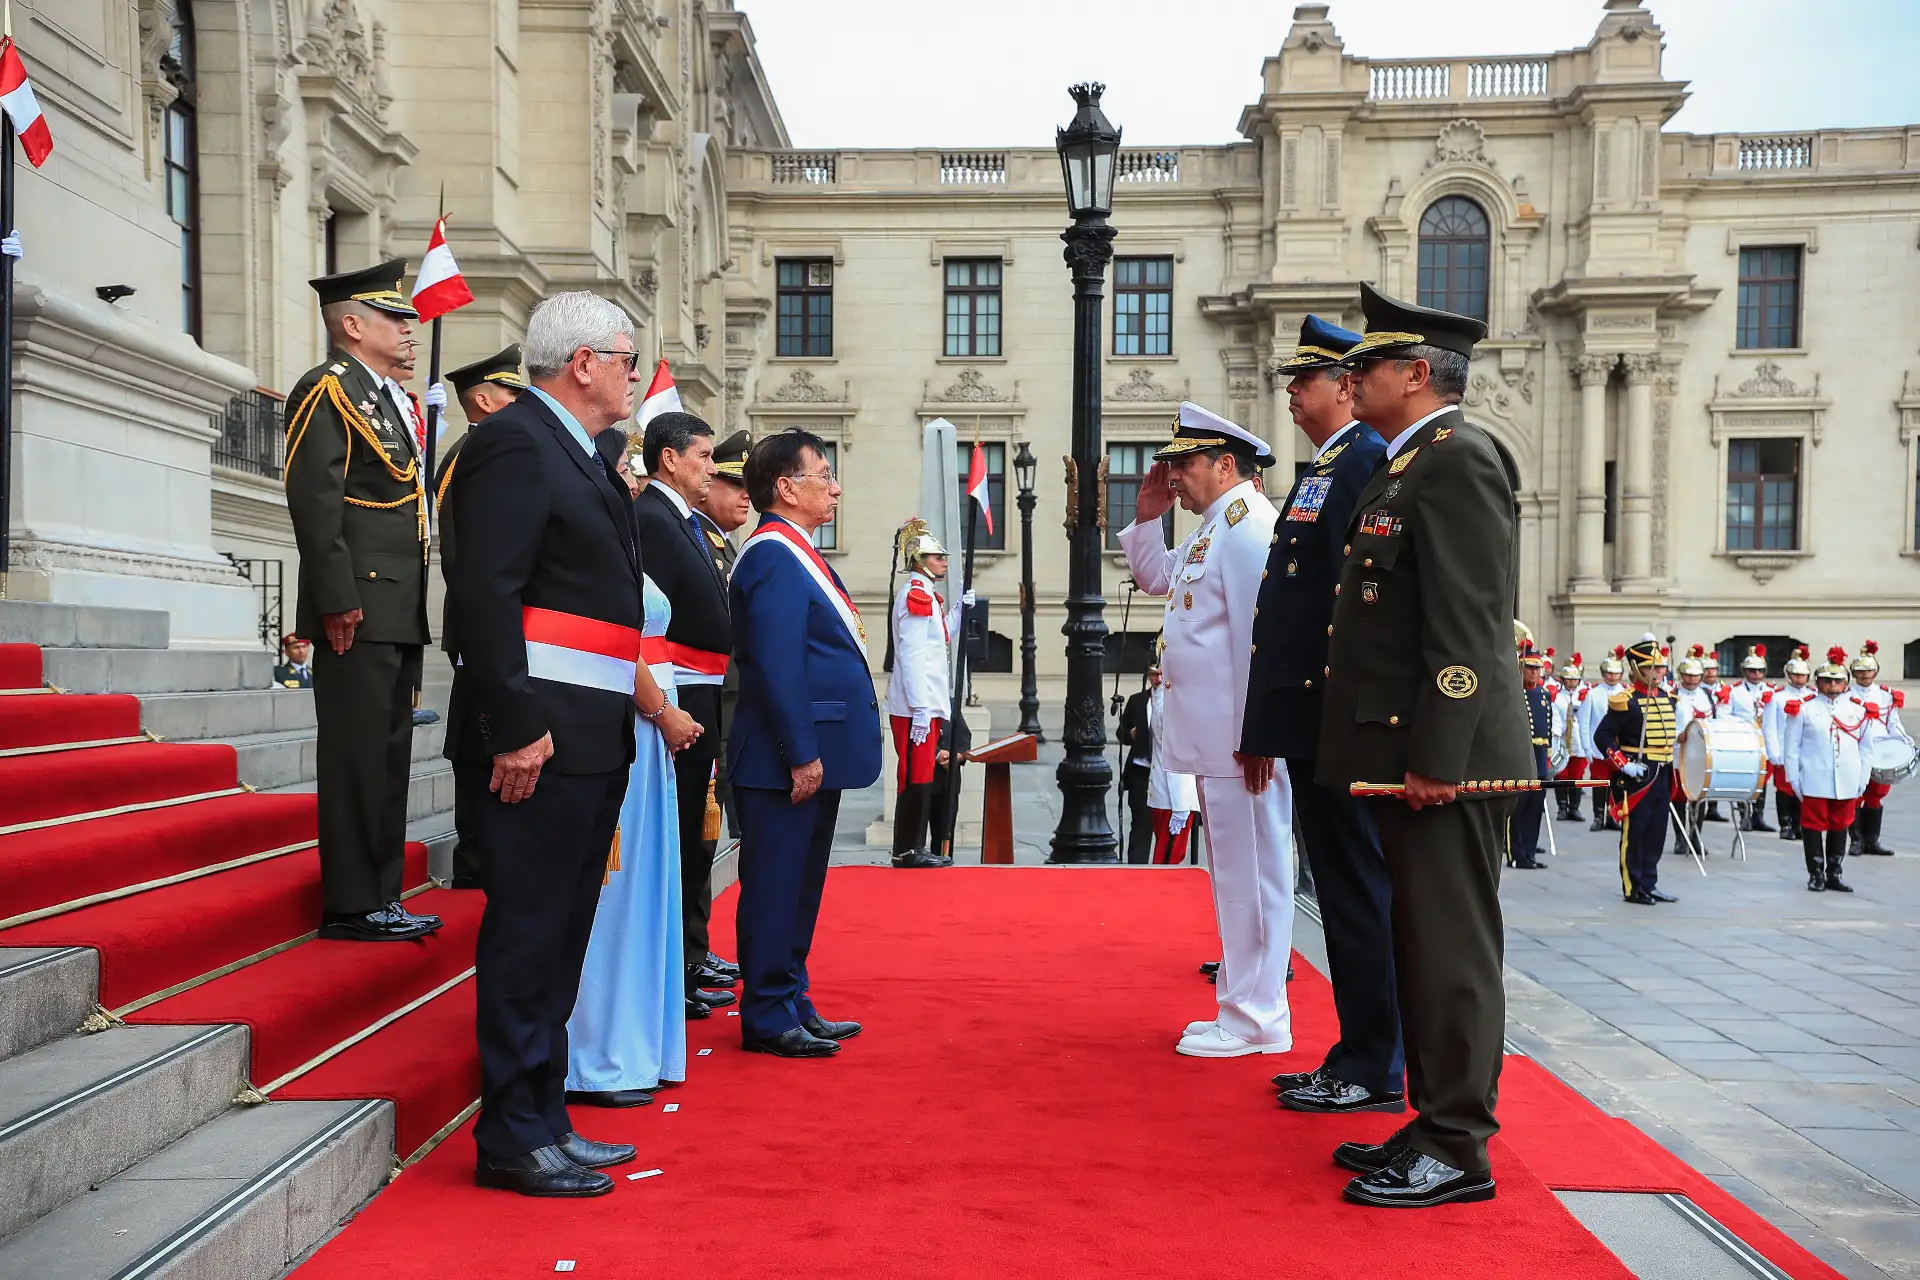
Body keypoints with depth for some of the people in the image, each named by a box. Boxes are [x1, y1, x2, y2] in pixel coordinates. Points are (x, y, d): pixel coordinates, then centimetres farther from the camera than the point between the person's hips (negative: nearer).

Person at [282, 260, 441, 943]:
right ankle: (352, 906, 1)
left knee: (389, 755, 12)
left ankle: (381, 898, 20)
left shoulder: (391, 400, 22)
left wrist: (415, 606, 18)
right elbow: (315, 499, -16)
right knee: (358, 757, -5)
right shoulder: (328, 390, -6)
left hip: (399, 614, 10)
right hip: (359, 614, -10)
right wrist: (339, 600, -22)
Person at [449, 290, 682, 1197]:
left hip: (592, 739, 10)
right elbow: (485, 592, -19)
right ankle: (511, 1139, 8)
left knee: (559, 935, 15)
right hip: (539, 737, -10)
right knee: (527, 935, -3)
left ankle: (545, 1118, 26)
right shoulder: (515, 443, -10)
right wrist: (515, 727, -23)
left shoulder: (575, 454, 20)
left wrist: (640, 696, 17)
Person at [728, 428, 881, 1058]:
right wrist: (802, 755, -22)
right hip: (788, 760, -11)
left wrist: (815, 751, 18)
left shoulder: (794, 553, 17)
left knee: (800, 885, 16)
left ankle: (794, 1004, 26)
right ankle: (768, 1018, 8)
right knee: (775, 887, -1)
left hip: (815, 752, 11)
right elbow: (776, 665, -22)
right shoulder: (774, 556, -16)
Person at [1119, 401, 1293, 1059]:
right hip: (1214, 736, 10)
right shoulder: (1213, 528, 16)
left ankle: (1256, 1022, 6)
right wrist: (1147, 516, 18)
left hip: (1242, 738, -10)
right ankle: (1242, 1006, 25)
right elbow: (1159, 578, 33)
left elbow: (1264, 635, -21)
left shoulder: (1250, 525, -15)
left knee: (1251, 874, -3)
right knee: (1234, 873, 15)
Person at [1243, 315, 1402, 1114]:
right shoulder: (1321, 469, 20)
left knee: (1358, 891, -2)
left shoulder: (1368, 461, -10)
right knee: (1342, 890, 14)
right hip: (1311, 720, 10)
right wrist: (1271, 719, 18)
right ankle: (1359, 1058, 24)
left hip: (1337, 717, -10)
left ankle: (1372, 1072, 8)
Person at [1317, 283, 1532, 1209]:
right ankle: (1436, 1124, 25)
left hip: (1443, 753, -10)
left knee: (1450, 948, -2)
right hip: (1407, 753, 10)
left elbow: (1467, 624, -20)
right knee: (1424, 945, 15)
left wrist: (1435, 756, -22)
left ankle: (1458, 1150, 8)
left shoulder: (1456, 459, -12)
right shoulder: (1409, 466, 18)